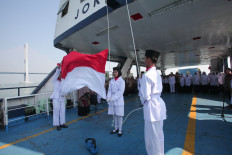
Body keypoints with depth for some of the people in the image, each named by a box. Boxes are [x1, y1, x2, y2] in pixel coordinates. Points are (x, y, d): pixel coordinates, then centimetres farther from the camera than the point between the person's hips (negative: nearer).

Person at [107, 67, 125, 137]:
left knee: (119, 115, 4)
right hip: (112, 101, 5)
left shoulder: (121, 81, -7)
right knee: (114, 115, 14)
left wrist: (113, 98, -21)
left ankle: (120, 130, 20)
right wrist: (108, 97, -11)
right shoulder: (111, 81, 8)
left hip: (118, 100, -5)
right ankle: (116, 128, 31)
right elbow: (109, 90, 6)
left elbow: (120, 91, -15)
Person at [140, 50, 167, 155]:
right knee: (159, 134, 23)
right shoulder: (157, 74, 8)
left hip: (151, 107, -9)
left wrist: (143, 101, 1)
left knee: (153, 136, 7)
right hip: (159, 104, 9)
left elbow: (145, 95, -20)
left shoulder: (147, 75, -20)